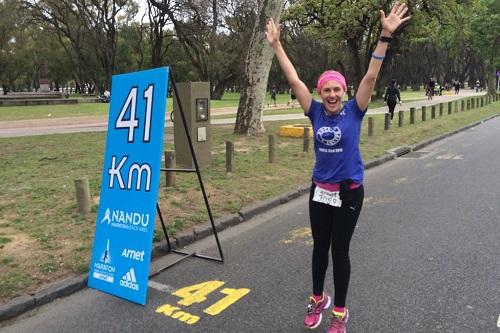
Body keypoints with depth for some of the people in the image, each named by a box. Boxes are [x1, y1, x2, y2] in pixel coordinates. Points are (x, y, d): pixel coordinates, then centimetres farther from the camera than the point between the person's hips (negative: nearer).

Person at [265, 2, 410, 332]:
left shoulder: (354, 111, -8)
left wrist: (386, 36, -26)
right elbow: (294, 80, -3)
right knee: (320, 247, 15)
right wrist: (277, 44, -3)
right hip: (320, 189, 3)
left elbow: (371, 77, -18)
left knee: (340, 250, 6)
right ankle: (318, 299, 37)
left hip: (349, 190, -3)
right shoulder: (316, 112, -2)